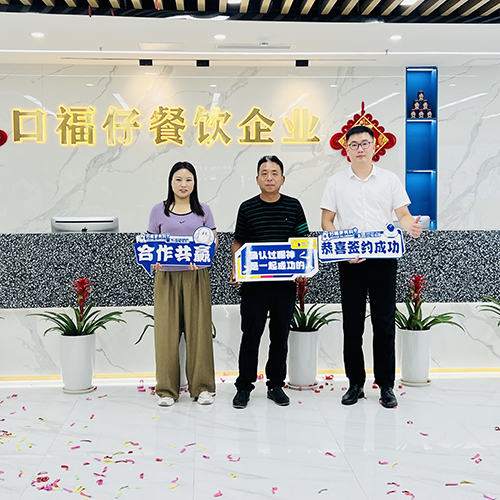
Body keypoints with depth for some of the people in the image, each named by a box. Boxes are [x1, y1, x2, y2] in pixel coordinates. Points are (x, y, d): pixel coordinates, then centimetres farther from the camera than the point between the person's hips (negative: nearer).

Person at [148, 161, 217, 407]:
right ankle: (167, 389, 11)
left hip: (196, 276, 0)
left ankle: (202, 387, 12)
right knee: (167, 331, 0)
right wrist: (154, 261, -13)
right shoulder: (159, 211, 8)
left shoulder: (203, 210, 9)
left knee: (198, 329, 1)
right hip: (166, 277, 0)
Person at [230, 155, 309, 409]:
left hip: (285, 282, 1)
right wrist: (235, 269, -4)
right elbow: (238, 242, 10)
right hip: (253, 283, -1)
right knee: (251, 335, 1)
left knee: (280, 336, 9)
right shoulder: (247, 208, 4)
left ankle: (276, 385, 22)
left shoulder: (293, 206, 5)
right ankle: (244, 386, 12)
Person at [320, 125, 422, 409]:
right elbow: (327, 221, 5)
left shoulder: (389, 180, 7)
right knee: (352, 325, 5)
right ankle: (356, 384, 17)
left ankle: (386, 386, 12)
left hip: (384, 259, 0)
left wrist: (412, 226, -18)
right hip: (350, 262, 0)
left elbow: (403, 215, 6)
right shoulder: (337, 183, 7)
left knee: (385, 324, 2)